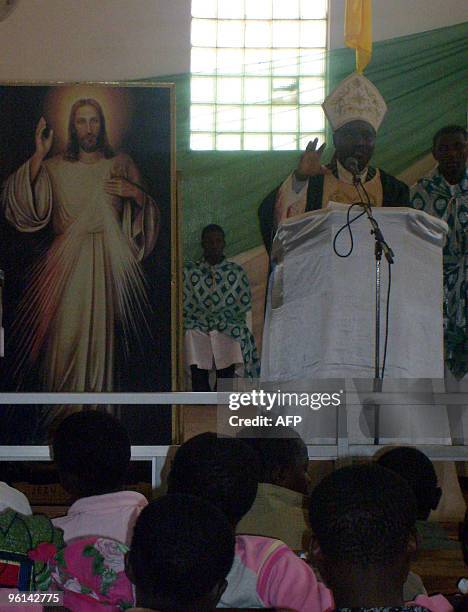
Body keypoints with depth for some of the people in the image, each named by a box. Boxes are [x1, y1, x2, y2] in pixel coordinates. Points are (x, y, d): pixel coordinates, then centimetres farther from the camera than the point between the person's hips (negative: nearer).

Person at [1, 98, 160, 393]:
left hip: (106, 263, 0)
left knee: (99, 334, -1)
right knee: (64, 336, -4)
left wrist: (136, 193, -10)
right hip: (67, 263, 0)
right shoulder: (55, 167, 7)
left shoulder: (121, 164, 8)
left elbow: (148, 214, 11)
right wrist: (39, 155, -13)